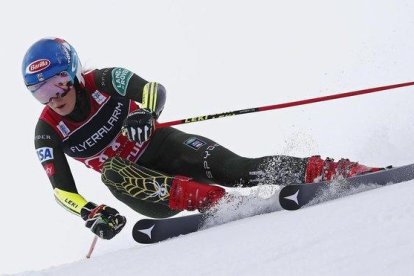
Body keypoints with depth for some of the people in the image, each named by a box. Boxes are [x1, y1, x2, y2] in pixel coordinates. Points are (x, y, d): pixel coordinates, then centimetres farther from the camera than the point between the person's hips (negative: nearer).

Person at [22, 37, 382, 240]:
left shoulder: (102, 81, -13)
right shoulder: (48, 133, -9)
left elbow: (155, 90, -22)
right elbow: (62, 190, -13)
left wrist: (145, 114, -45)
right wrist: (91, 214, -33)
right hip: (134, 182, 1)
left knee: (237, 170, -25)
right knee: (112, 171, -35)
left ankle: (336, 171, -25)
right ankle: (214, 202, -45)